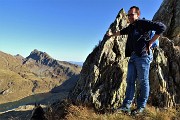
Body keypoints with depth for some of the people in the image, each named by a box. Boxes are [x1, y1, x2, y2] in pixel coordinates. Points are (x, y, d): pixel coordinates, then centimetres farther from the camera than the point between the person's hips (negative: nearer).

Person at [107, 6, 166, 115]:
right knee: (130, 81, 4)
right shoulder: (131, 27, 19)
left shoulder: (143, 23, -4)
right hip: (133, 56, 8)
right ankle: (126, 106, 8)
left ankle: (141, 107, 9)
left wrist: (150, 42, -13)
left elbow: (162, 27, -13)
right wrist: (112, 35, 54)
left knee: (143, 82, -1)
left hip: (143, 55, -8)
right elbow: (122, 32, 39)